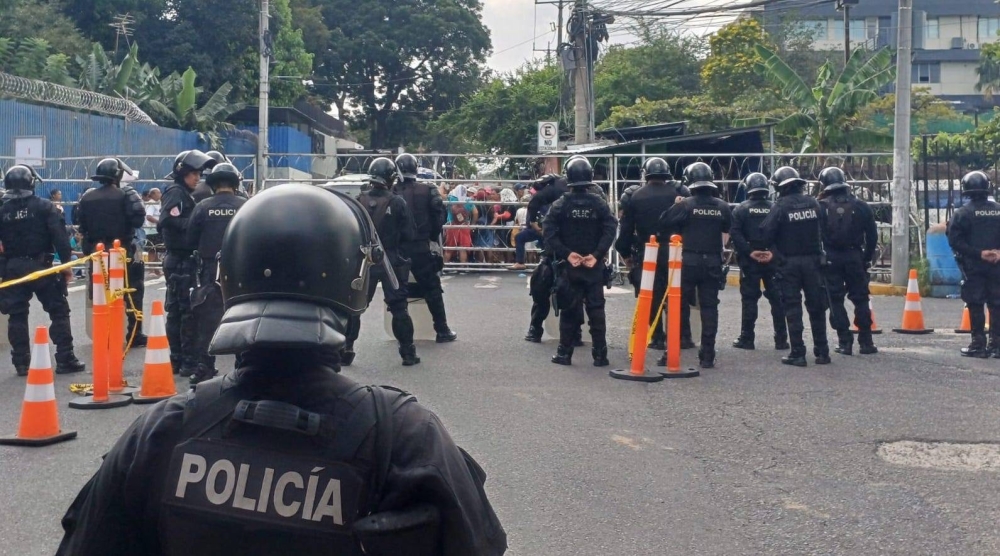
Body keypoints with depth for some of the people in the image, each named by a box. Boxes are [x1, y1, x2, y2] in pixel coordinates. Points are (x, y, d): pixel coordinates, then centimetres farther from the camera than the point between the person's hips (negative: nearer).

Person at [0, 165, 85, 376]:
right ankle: (65, 359, 3)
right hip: (41, 266, -3)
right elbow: (60, 236, -13)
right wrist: (66, 262, -8)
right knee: (59, 312, 5)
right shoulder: (44, 206, -6)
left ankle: (21, 363, 9)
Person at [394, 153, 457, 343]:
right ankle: (442, 331, 6)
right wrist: (433, 235, 8)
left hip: (396, 249, 1)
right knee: (432, 289, 6)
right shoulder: (427, 191, -2)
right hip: (420, 248, -1)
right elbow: (439, 214, -6)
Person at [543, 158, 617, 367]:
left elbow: (549, 233, -12)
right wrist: (596, 254, -15)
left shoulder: (560, 205, -3)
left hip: (568, 266, 0)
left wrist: (567, 254, -13)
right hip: (594, 266, 0)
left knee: (569, 309, 7)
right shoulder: (599, 204, -1)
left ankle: (565, 353, 9)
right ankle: (600, 355, 5)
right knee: (596, 310, 5)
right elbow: (610, 230, -12)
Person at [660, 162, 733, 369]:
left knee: (679, 306, 5)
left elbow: (664, 227, -7)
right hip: (713, 263, 3)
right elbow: (726, 235, 9)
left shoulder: (685, 206, -8)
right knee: (709, 307, 7)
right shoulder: (723, 207, 3)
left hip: (688, 261, -3)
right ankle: (707, 356, 8)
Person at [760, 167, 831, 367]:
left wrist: (775, 252, 6)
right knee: (817, 307, 11)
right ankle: (822, 352, 14)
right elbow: (823, 229, 6)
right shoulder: (813, 203, 4)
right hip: (813, 260, 4)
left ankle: (798, 354, 1)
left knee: (793, 309, 2)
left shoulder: (780, 206, -10)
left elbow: (766, 234, -13)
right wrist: (813, 246, 12)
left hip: (789, 263, -4)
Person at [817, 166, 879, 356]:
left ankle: (844, 342, 3)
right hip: (855, 257, 2)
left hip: (831, 258, -2)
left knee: (836, 300, 5)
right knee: (860, 299, 10)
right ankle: (866, 342, 9)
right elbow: (872, 235, 5)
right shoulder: (860, 206, 2)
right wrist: (867, 258, 14)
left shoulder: (821, 207, -5)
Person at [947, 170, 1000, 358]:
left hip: (973, 266, -3)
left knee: (975, 305, 1)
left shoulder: (963, 213, -5)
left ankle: (978, 345, 0)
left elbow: (955, 241, -14)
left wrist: (978, 253, -12)